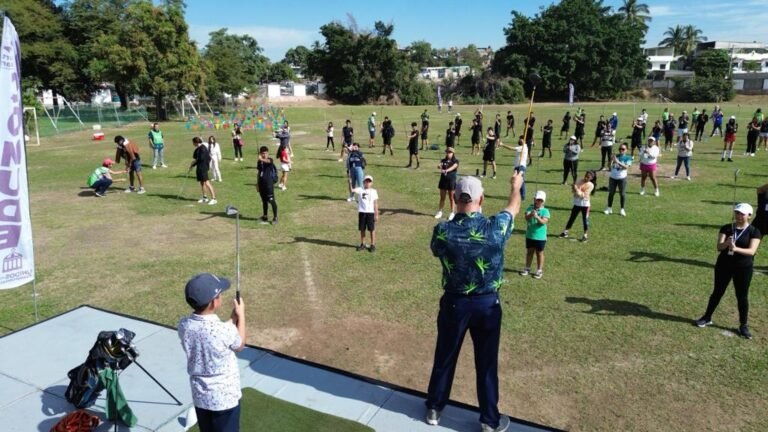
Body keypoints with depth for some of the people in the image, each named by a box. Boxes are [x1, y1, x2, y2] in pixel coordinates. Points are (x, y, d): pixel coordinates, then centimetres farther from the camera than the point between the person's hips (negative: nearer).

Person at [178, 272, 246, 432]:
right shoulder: (226, 331, -28)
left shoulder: (184, 326, -13)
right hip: (225, 398, -5)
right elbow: (239, 346, -4)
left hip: (200, 396, 5)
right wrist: (241, 316, 5)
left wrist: (232, 319, 6)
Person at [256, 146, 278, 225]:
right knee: (264, 200, 15)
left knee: (271, 200, -6)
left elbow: (269, 161, -36)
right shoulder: (259, 162, 11)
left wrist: (262, 159, -56)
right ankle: (265, 216, 27)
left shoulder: (270, 160, -9)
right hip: (261, 183, 6)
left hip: (269, 183, -6)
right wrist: (257, 184, 19)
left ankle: (275, 217, 4)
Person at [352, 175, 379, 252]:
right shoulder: (360, 190, 2)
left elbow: (375, 203, 4)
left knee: (372, 229, 3)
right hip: (362, 212, 1)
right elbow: (352, 190, -16)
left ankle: (373, 245, 14)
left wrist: (376, 214, 2)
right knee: (362, 229, 9)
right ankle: (362, 244, 22)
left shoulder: (373, 191, 4)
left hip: (370, 212, -1)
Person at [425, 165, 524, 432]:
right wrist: (515, 186, 25)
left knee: (444, 358, 18)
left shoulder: (442, 231, -17)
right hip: (487, 304, 0)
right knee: (486, 363, 14)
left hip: (454, 303, 1)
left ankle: (434, 409, 36)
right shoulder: (495, 228, -18)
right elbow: (513, 207, 5)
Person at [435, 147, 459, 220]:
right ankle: (440, 212, 23)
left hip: (452, 181, -3)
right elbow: (439, 165, -11)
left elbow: (453, 167, -23)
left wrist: (446, 170, -42)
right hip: (443, 180, 4)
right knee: (442, 197, 12)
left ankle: (452, 213, 13)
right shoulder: (443, 160, 7)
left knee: (451, 198, 4)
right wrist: (439, 166, -36)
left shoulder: (455, 161, -4)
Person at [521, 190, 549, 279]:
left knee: (539, 253, 9)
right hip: (529, 235, 3)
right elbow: (526, 218, -17)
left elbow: (544, 222, -23)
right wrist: (531, 215, -39)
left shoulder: (545, 211, -10)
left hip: (540, 237, -3)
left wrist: (537, 217, -40)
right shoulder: (530, 208, -4)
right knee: (529, 252, 16)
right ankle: (527, 268, 30)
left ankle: (539, 271, 21)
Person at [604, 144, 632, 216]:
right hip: (612, 177, 3)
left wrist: (618, 162, -30)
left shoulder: (628, 158, -3)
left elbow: (626, 167, -18)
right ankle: (609, 208, 15)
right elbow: (610, 165, -4)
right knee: (611, 193, 7)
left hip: (622, 178, -3)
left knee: (622, 194, 1)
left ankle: (622, 209, 9)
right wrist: (612, 160, -22)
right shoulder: (615, 156, 5)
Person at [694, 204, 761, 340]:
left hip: (743, 268, -2)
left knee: (742, 296, 6)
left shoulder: (754, 231, -6)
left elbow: (752, 251, -18)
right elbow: (719, 247, -10)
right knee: (717, 292, 13)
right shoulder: (726, 228, -1)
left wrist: (736, 248, -36)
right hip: (724, 265, 2)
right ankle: (707, 318, 26)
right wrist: (726, 243, -33)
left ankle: (744, 326, 20)